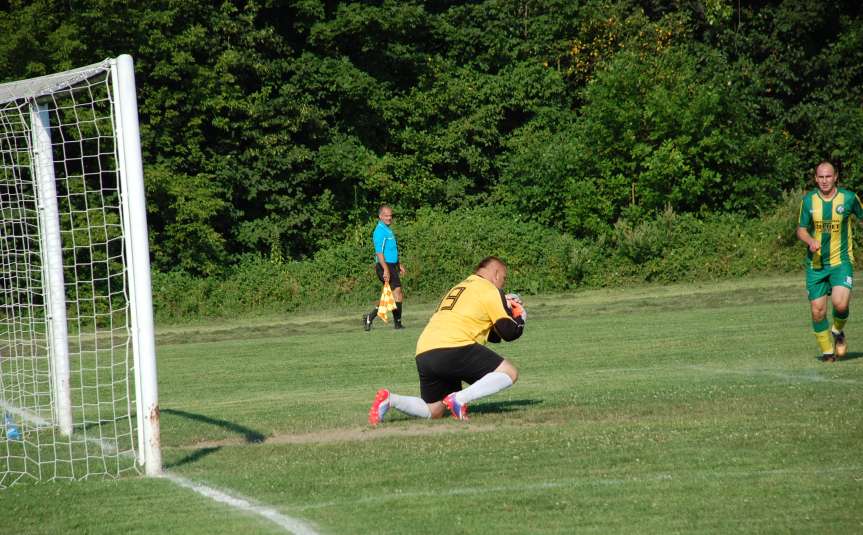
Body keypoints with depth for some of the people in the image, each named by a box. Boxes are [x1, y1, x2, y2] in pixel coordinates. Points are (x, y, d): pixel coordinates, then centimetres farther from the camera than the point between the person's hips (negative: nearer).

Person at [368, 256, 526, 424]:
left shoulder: (459, 288, 32)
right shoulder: (490, 291, 6)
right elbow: (510, 333, 6)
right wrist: (520, 317, 25)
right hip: (453, 349, -8)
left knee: (434, 411, 18)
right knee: (509, 373, -3)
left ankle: (389, 399, -5)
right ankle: (459, 399, -18)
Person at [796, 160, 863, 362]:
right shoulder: (808, 200, -1)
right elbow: (801, 230, 4)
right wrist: (810, 241, -17)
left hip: (841, 262, -2)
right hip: (816, 263, 2)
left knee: (840, 303, -22)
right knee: (818, 311, -1)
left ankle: (838, 331, 12)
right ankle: (827, 351, 20)